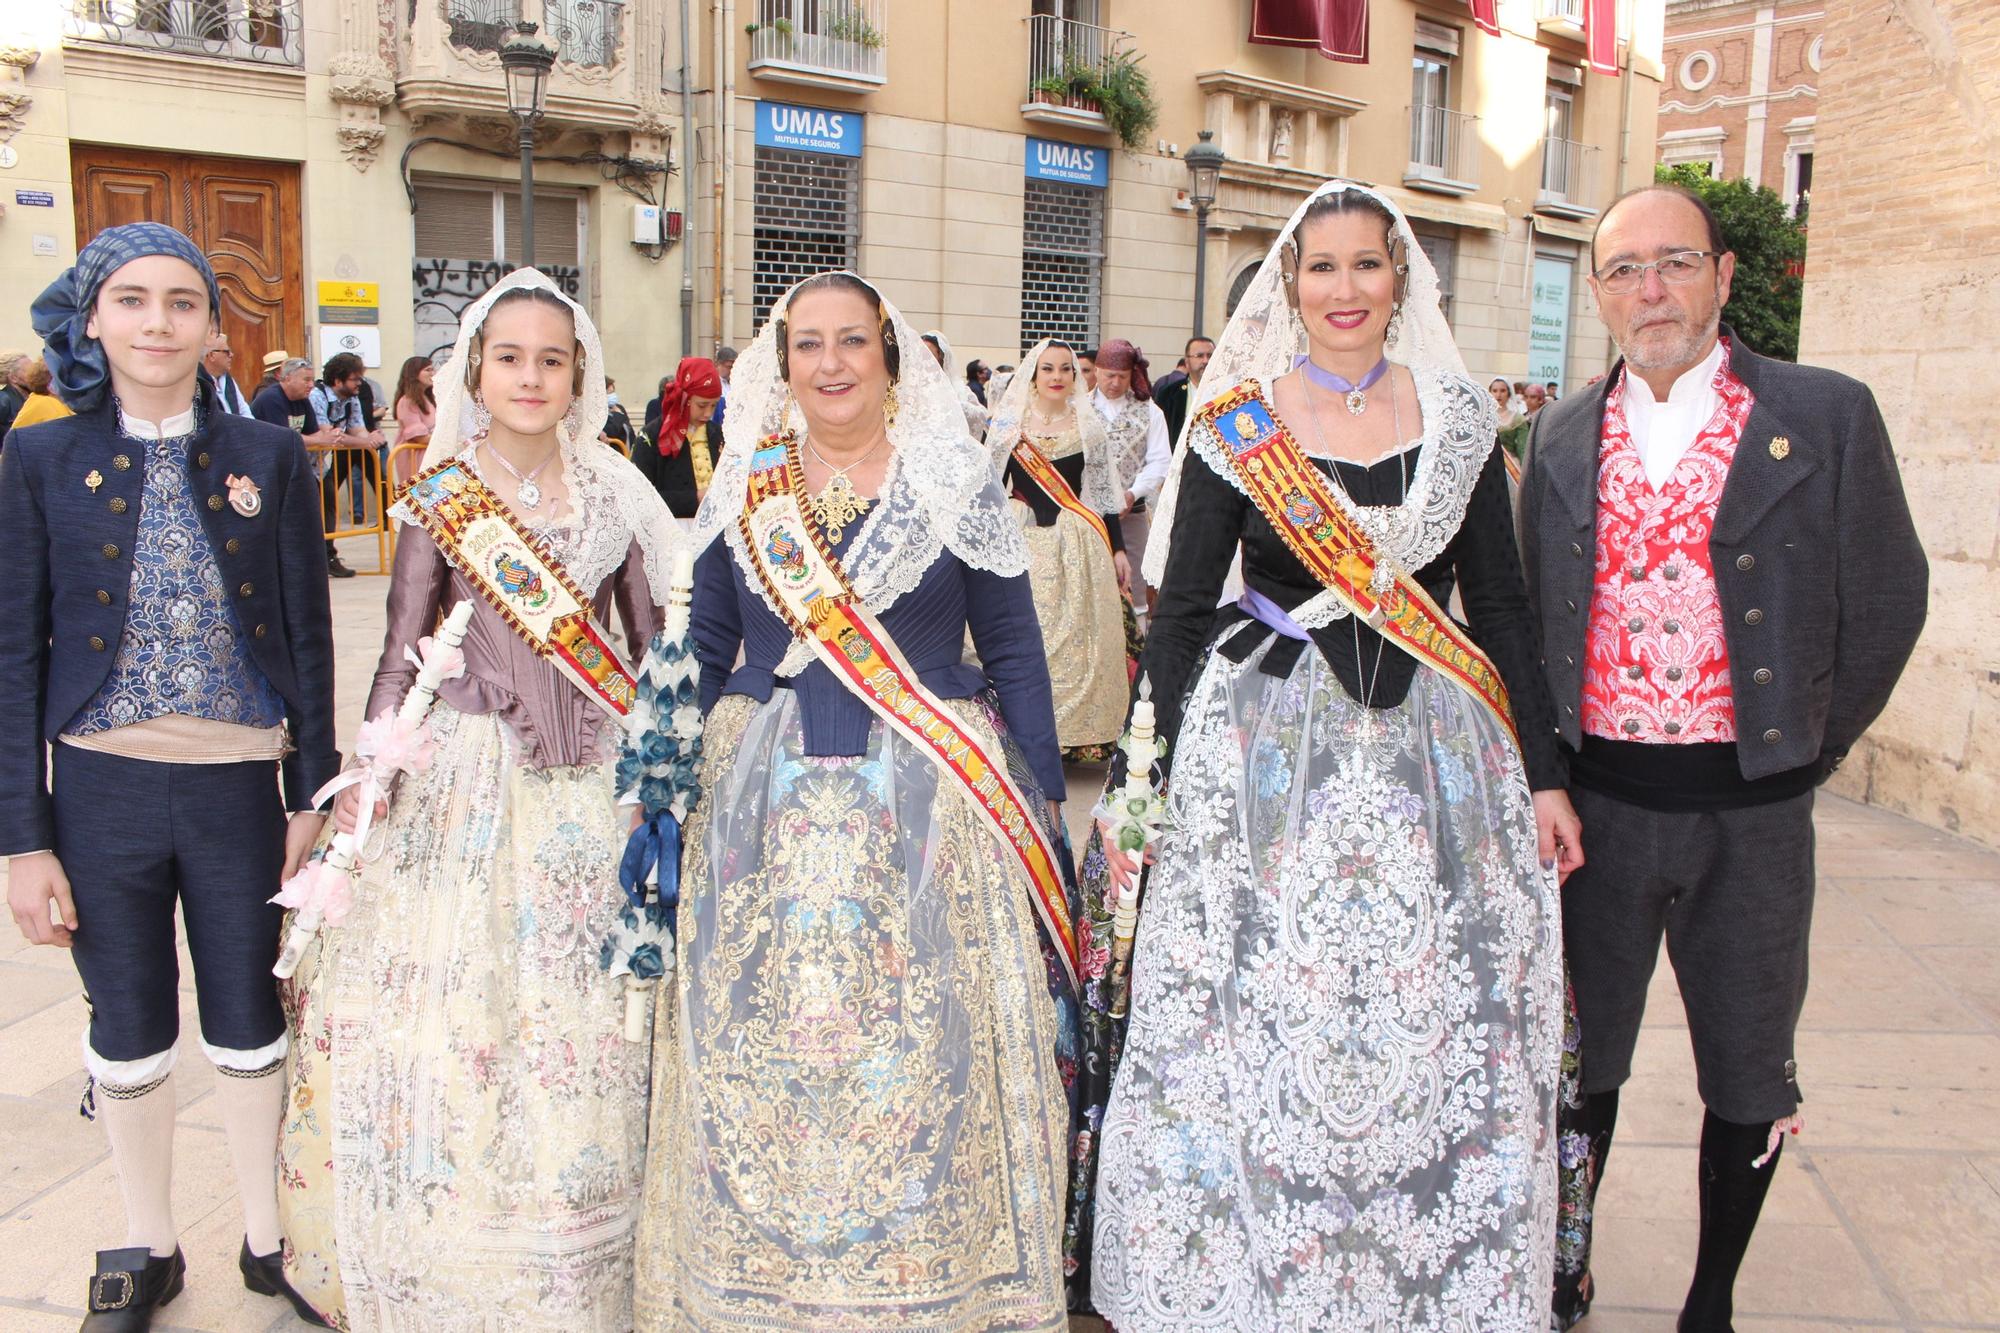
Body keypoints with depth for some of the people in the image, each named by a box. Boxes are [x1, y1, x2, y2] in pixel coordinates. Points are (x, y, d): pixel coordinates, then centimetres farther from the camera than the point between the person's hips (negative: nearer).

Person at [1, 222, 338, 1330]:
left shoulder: (267, 458, 0)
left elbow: (308, 637, 1)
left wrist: (313, 798, 0)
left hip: (238, 783, 0)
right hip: (101, 785, 0)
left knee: (250, 1028, 13)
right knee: (128, 1035, 15)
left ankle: (267, 1240, 33)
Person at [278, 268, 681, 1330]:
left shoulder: (614, 490, 3)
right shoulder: (442, 495, 0)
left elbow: (654, 638, 8)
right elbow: (403, 646, 3)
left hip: (594, 771, 1)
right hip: (468, 764, -1)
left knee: (583, 1016, 5)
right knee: (451, 1000, 1)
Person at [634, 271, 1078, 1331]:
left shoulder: (954, 485, 0)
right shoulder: (741, 490, 7)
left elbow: (1015, 656, 1)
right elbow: (704, 653, 12)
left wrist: (1042, 806, -2)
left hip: (930, 809, -2)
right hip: (764, 814, 3)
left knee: (921, 1054, 3)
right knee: (758, 1054, 8)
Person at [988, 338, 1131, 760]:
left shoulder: (1089, 426, 7)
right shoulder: (1007, 425, 4)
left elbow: (1104, 492, 9)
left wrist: (1118, 549, 6)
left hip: (1081, 545, 1)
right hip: (1023, 546, -1)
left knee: (1081, 638, 0)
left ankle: (1081, 731, 9)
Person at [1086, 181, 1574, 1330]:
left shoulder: (1457, 415, 7)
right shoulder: (1237, 423, 1)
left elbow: (1502, 601, 9)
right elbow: (1178, 609, 2)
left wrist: (1545, 773, 5)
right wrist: (1157, 783, -3)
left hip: (1433, 754, 2)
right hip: (1266, 750, -2)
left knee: (1440, 1045, 6)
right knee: (1257, 1030, 3)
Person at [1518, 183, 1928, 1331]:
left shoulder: (1827, 417, -4)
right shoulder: (1562, 436, 4)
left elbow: (1886, 602, 1)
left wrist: (1806, 752, 5)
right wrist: (1551, 774, 6)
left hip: (1750, 811, -2)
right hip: (1594, 802, 2)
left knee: (1748, 1073, 12)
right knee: (1579, 1056, 14)